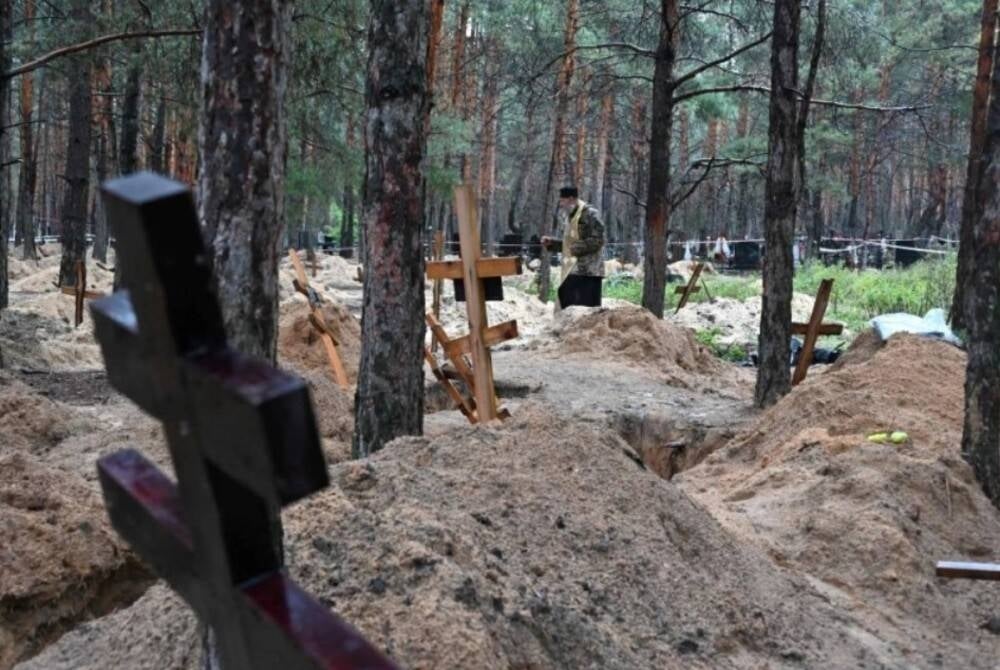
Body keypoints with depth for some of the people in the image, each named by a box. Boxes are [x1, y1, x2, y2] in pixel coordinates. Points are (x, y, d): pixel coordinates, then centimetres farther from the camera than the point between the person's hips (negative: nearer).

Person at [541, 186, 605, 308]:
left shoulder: (590, 214, -10)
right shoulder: (570, 217, 18)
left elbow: (597, 241, -17)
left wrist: (575, 248, -20)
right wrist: (551, 243, 12)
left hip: (587, 271, -9)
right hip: (571, 271, 10)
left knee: (587, 310, -11)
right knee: (567, 305, 9)